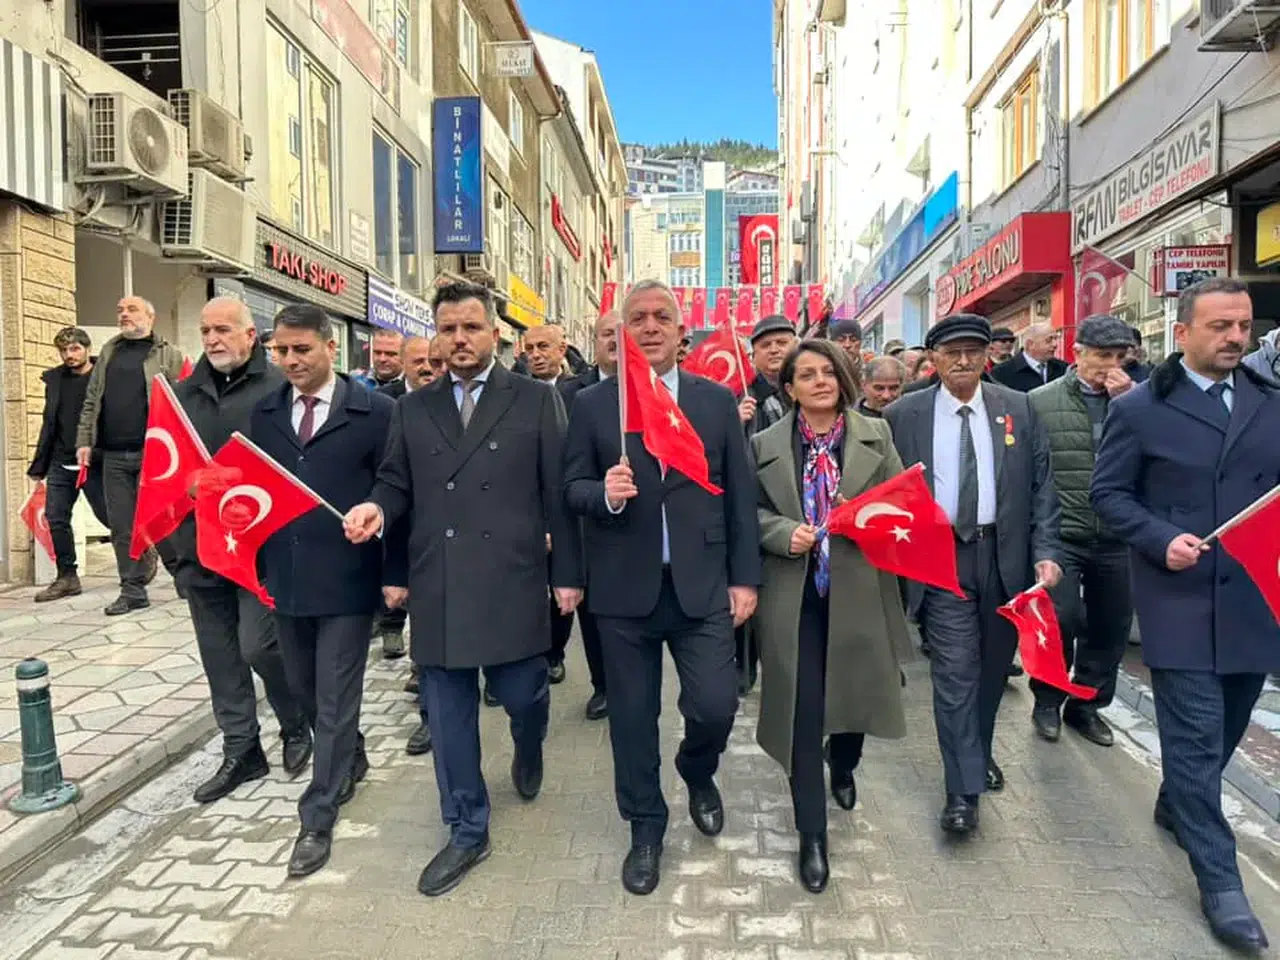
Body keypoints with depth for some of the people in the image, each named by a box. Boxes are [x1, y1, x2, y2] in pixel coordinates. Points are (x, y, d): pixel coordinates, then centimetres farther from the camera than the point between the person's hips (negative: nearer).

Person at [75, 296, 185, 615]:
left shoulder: (168, 354, 2)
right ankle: (133, 589, 14)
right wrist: (84, 441, 8)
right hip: (113, 455, 5)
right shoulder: (108, 352, 17)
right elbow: (91, 401, 18)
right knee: (121, 525, 6)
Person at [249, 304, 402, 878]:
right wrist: (257, 566, 3)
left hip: (347, 578, -5)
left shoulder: (374, 412, -7)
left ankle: (317, 819, 16)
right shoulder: (265, 413, 8)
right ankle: (351, 759, 44)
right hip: (285, 578, 5)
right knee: (305, 689, 18)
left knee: (335, 697, 2)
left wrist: (395, 575, -10)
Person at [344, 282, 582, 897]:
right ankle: (467, 831, 28)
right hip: (437, 587, 3)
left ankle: (528, 748, 45)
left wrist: (567, 573, -1)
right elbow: (396, 481, 13)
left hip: (510, 583, -3)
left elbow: (557, 493, 0)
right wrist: (377, 507, -10)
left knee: (520, 693, 7)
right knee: (448, 714, 10)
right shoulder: (412, 408, 11)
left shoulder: (536, 401, 2)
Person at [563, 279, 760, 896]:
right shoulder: (592, 404, 2)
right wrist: (606, 494, -20)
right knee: (632, 717, 10)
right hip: (625, 589, 0)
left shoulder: (717, 401, 5)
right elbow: (572, 489, 3)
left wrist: (745, 577, 2)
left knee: (715, 707, -3)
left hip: (702, 585, 0)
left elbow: (740, 495, 5)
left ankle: (698, 775, 34)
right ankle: (645, 827, 33)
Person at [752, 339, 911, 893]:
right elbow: (752, 512, 3)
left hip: (858, 591, 2)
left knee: (854, 692, 16)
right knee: (803, 711, -1)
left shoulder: (875, 436, 4)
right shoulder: (766, 444, 2)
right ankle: (812, 836, 14)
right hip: (795, 596, -1)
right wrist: (785, 532, -15)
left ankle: (843, 769, 52)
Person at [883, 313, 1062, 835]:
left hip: (1005, 554, 3)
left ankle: (980, 752, 40)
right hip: (940, 558, -2)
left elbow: (1041, 485, 3)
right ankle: (963, 789, 6)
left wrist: (1045, 551, -5)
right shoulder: (902, 415, -2)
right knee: (955, 671, -4)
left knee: (993, 665, 16)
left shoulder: (1019, 409, 4)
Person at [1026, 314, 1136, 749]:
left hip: (1116, 537, 4)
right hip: (1062, 534, -4)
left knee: (1111, 625, 11)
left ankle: (1087, 704, 31)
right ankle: (1047, 702, 18)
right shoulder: (1040, 401, -2)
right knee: (1062, 620, -6)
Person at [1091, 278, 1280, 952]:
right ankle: (1219, 880, 12)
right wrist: (1161, 540, -18)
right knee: (1196, 736, -1)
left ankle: (1176, 805, 44)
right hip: (1181, 597, -5)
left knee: (1226, 728, 18)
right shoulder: (1139, 408, -4)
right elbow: (1108, 493, -4)